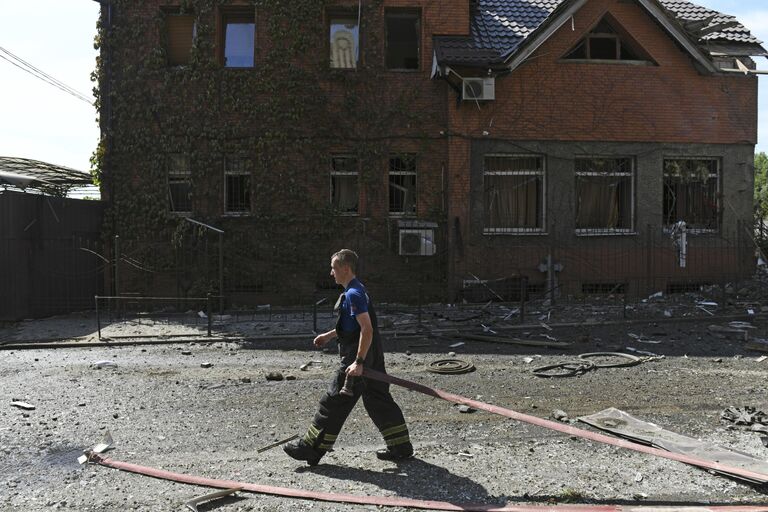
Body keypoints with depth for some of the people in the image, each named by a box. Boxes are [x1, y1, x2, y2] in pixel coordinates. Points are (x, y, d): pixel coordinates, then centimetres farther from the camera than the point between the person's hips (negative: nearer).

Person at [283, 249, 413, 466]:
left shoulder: (353, 294, -17)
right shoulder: (355, 291, 15)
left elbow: (367, 329, -24)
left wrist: (358, 362, -26)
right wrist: (330, 335, 26)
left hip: (358, 355, -10)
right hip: (373, 358, 10)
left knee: (334, 401, -1)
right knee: (379, 400, 13)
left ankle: (311, 449, 10)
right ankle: (401, 447, 18)